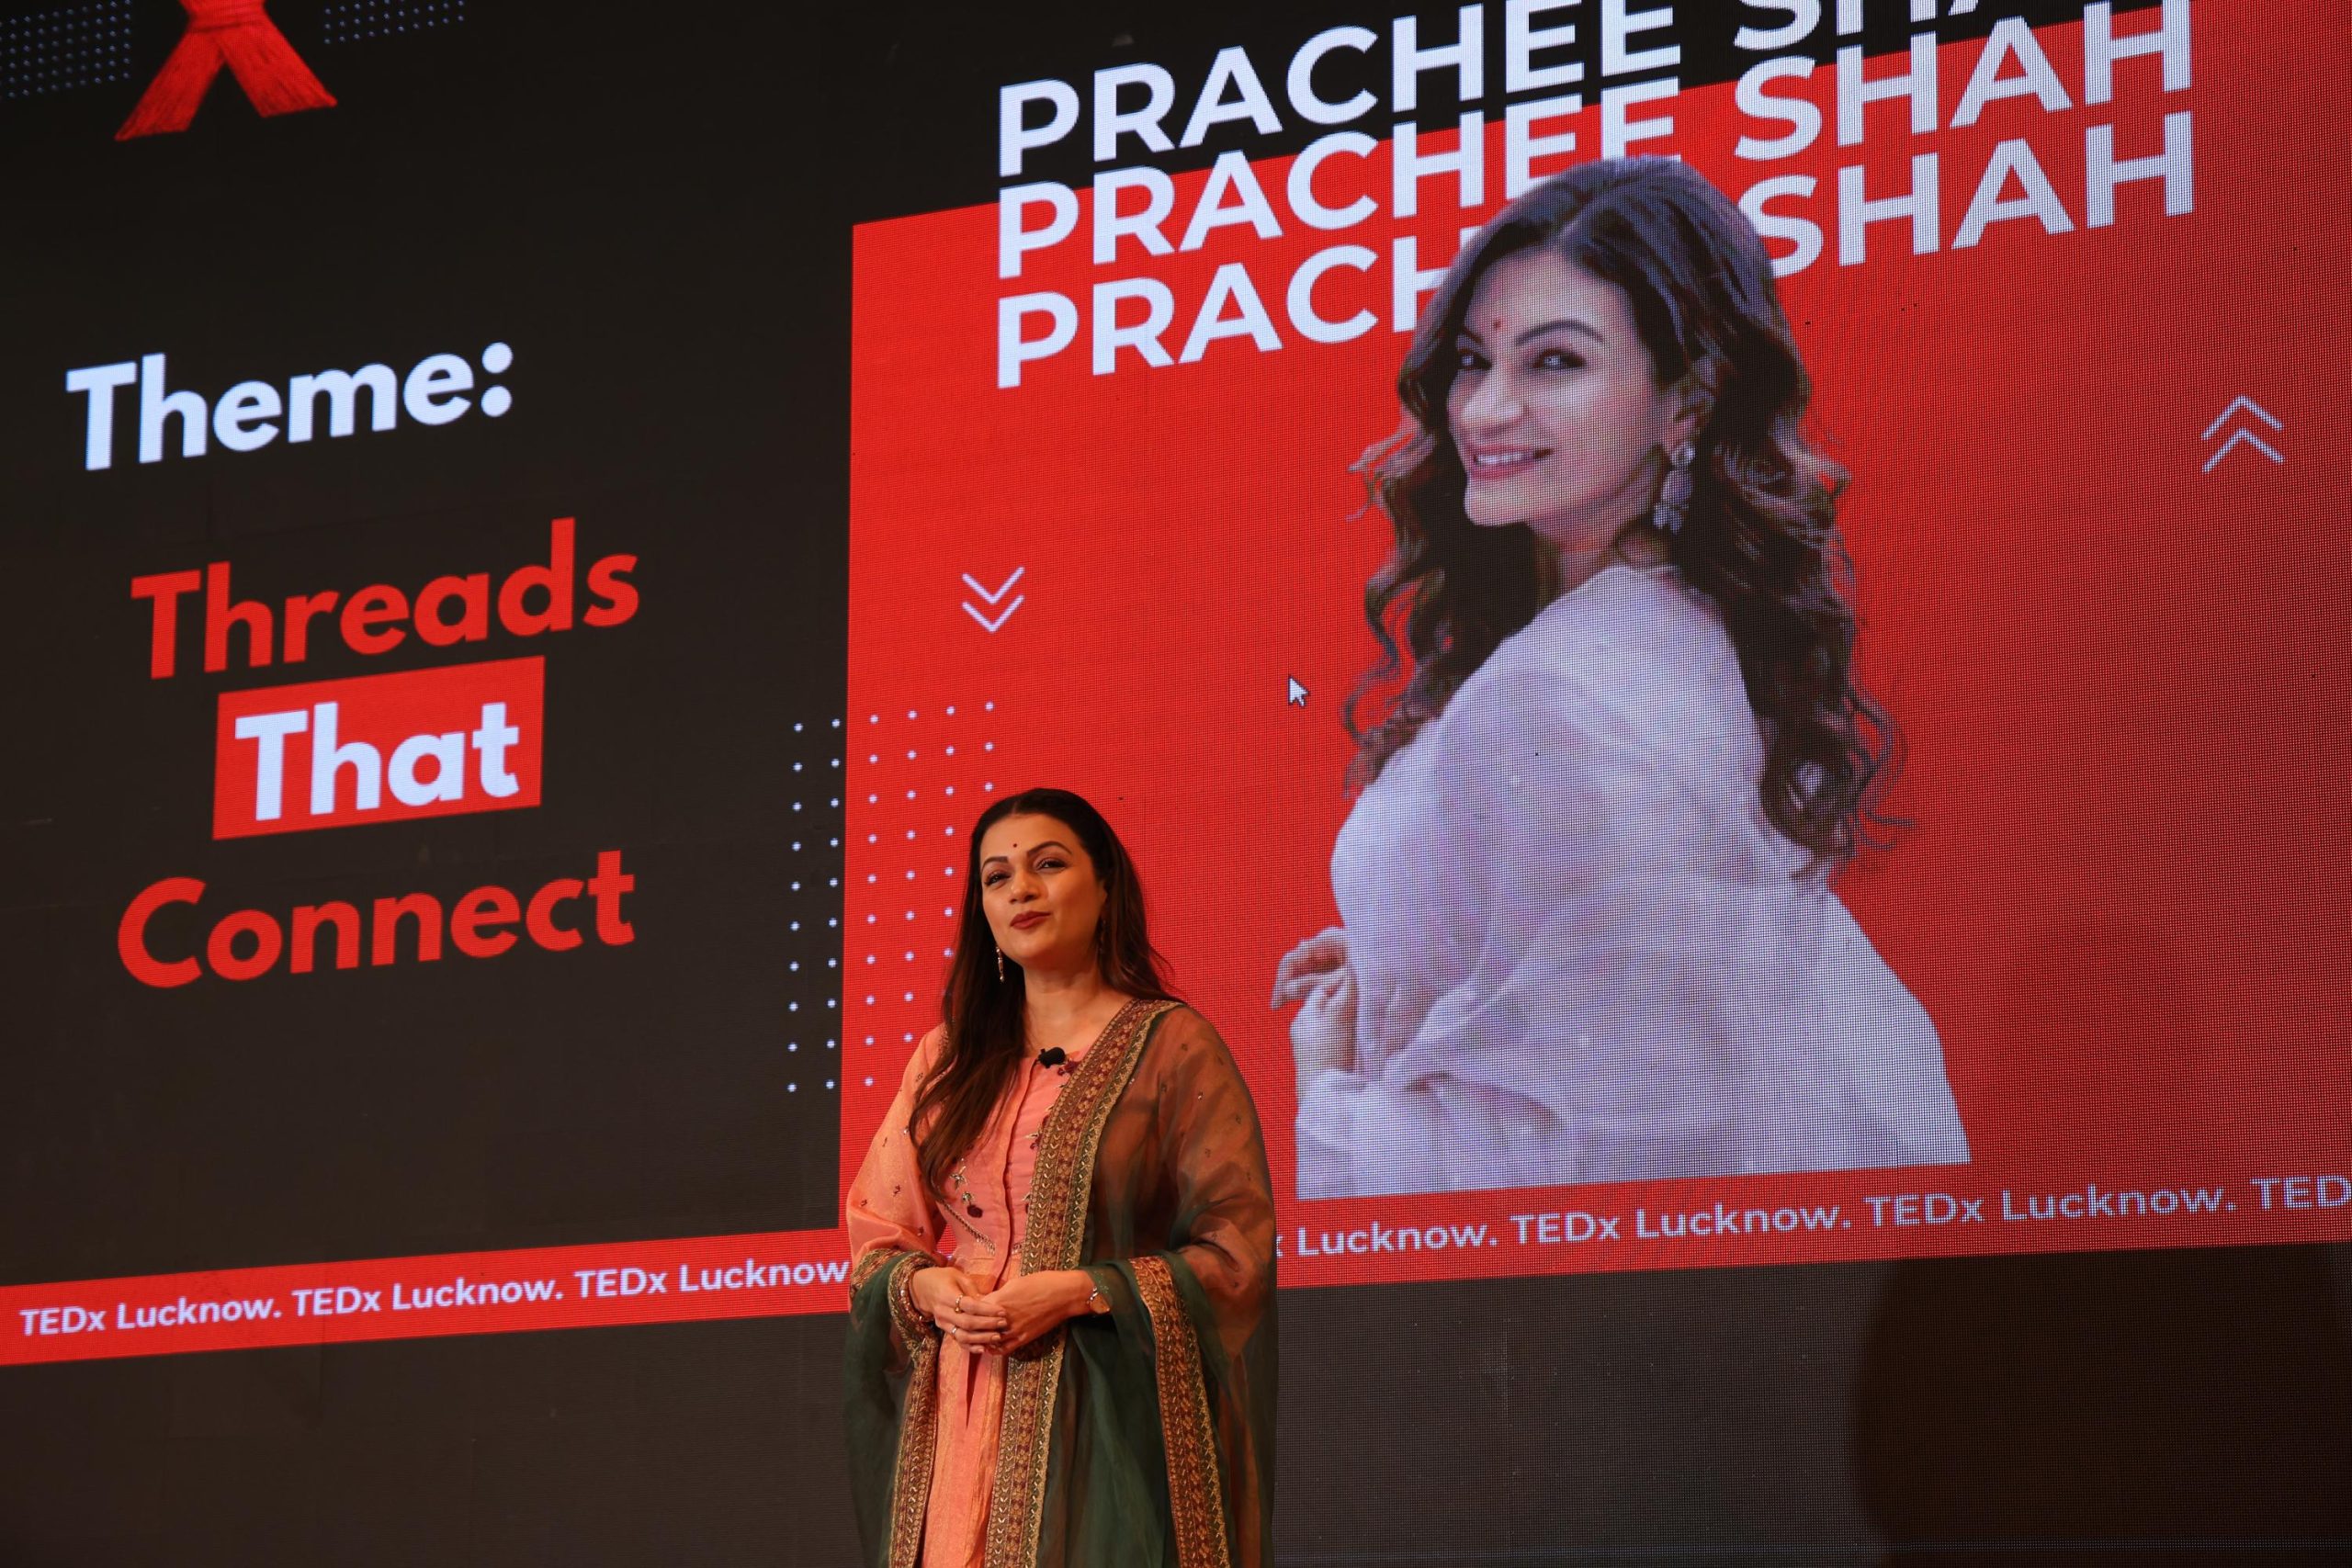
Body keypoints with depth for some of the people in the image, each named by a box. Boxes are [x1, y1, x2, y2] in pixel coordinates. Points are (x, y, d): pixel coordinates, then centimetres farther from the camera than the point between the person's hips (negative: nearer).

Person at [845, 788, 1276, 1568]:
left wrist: (1078, 1292, -16)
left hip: (1106, 1419, -4)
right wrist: (925, 1286, -7)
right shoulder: (947, 1058, 14)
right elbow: (877, 1234, 15)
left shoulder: (1171, 1044, -1)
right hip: (954, 1424, 4)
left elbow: (1234, 1250, -6)